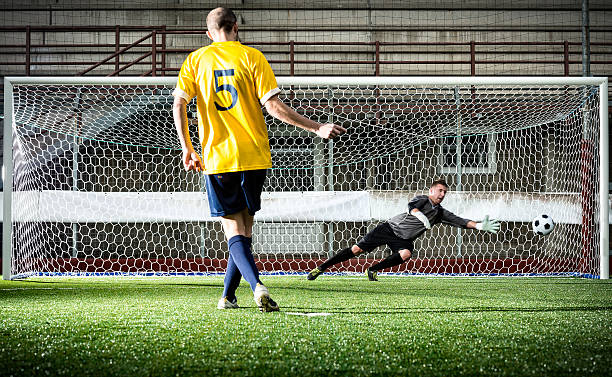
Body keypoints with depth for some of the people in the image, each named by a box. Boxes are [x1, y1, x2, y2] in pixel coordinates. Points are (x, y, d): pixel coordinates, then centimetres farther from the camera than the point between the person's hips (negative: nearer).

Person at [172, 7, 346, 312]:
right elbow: (274, 107, -8)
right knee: (245, 228, 13)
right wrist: (318, 128, -3)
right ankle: (228, 296, 16)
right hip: (253, 156, 0)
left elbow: (178, 106, -3)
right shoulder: (252, 57, 0)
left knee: (234, 231, 0)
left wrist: (187, 149, 7)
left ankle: (257, 286, -23)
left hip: (217, 158, 0)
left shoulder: (195, 60, 5)